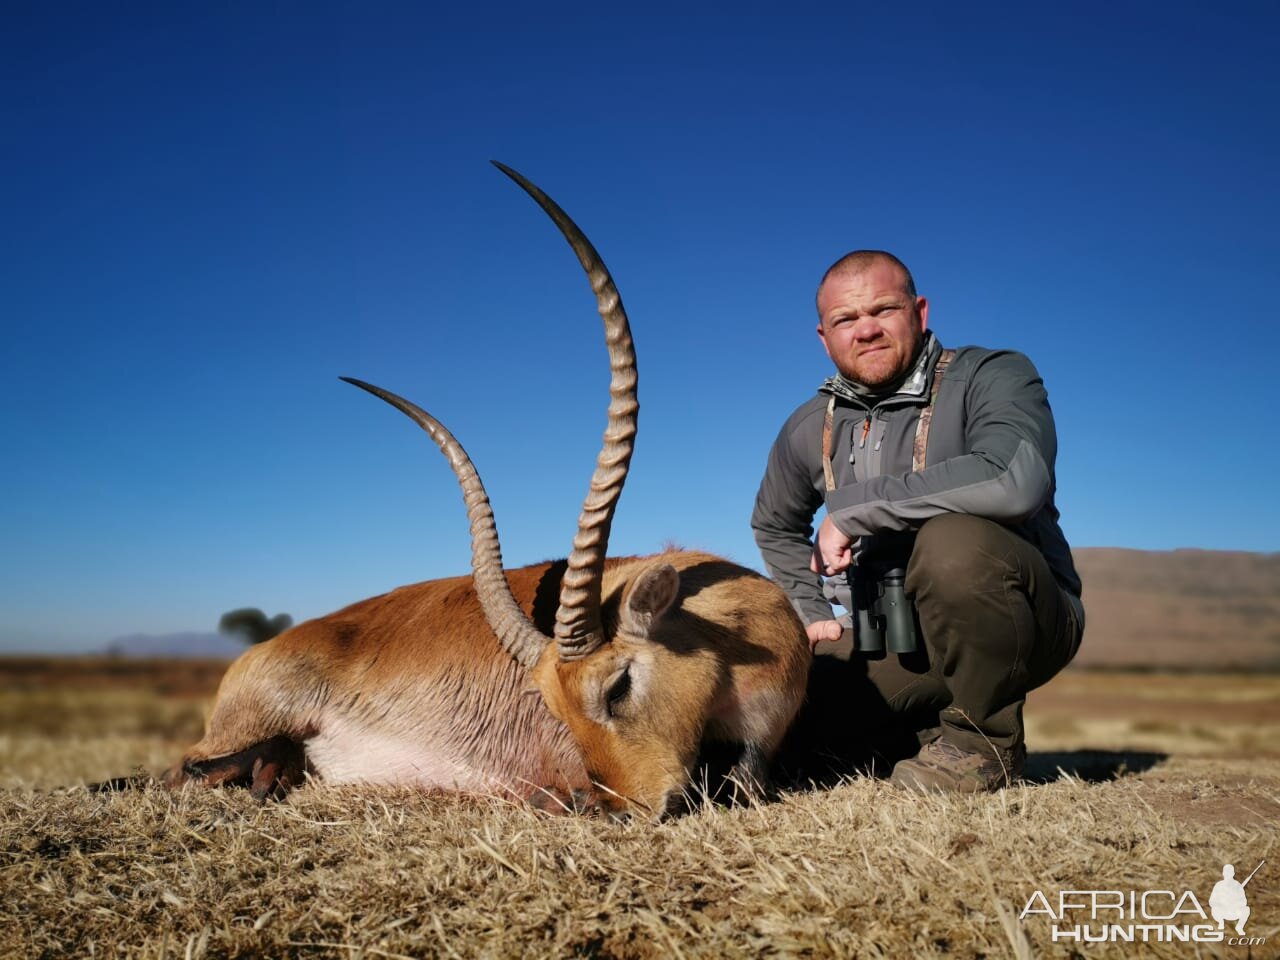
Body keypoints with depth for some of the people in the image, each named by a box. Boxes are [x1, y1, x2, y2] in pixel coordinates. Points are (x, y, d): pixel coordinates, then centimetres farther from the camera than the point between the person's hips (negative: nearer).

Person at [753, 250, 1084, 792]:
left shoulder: (991, 377, -12)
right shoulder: (809, 430, 4)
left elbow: (1014, 480, -36)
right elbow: (774, 526, 24)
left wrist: (854, 505, -28)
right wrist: (813, 613, 11)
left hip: (1024, 620, -5)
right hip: (890, 644, 5)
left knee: (953, 540, -36)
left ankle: (985, 742, -12)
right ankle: (929, 732, 13)